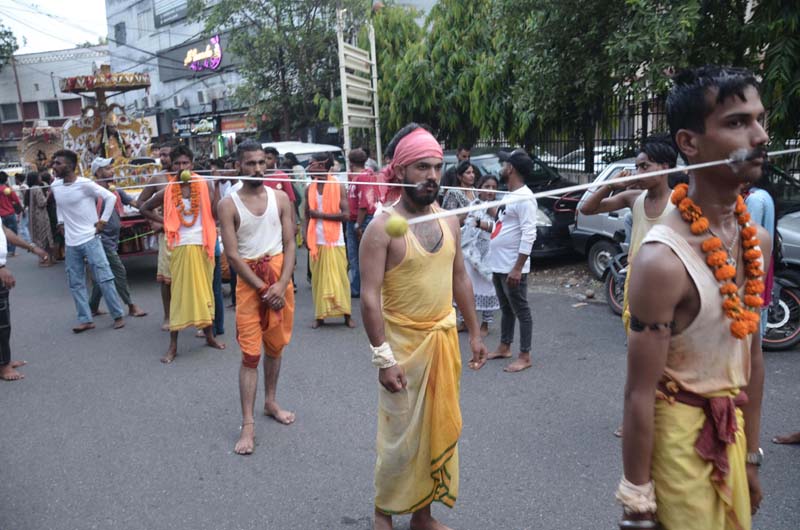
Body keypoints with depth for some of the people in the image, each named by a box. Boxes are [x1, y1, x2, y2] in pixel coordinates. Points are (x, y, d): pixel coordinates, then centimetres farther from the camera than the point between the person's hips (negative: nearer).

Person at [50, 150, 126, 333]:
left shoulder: (84, 184, -12)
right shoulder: (55, 186, 7)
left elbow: (111, 197, -10)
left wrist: (103, 221, -10)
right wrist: (61, 222, 15)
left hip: (90, 239, -6)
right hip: (71, 242, 6)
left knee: (104, 278, -5)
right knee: (76, 283, 7)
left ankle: (118, 315, 5)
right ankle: (85, 319, 15)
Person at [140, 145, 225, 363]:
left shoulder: (204, 185, -1)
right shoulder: (167, 192, 1)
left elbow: (216, 212, -13)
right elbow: (144, 209, 15)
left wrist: (217, 185, -15)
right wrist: (165, 222, 3)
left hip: (202, 246, 0)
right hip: (180, 247, 0)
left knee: (205, 290, 11)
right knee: (179, 292, 2)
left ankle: (209, 335, 26)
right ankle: (173, 345, 8)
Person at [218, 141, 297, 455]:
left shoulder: (280, 199, 3)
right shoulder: (229, 204, -5)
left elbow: (289, 244, 0)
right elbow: (232, 254, -9)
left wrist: (281, 285, -13)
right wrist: (263, 288, -13)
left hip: (280, 278, 3)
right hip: (249, 280, -3)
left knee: (275, 347, 14)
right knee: (250, 353, -3)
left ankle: (271, 403, 32)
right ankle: (248, 425, 3)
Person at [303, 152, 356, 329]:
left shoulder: (338, 187, -6)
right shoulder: (309, 189, 6)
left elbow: (345, 215, -12)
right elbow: (306, 216, 9)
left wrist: (320, 214, -12)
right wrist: (306, 237, -3)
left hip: (335, 241, -3)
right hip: (316, 241, 4)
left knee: (339, 277, 2)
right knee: (318, 279, 6)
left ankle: (346, 314, 11)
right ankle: (320, 315, 15)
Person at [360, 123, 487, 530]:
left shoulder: (449, 221, 5)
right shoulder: (383, 227, -14)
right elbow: (370, 297, -17)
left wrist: (475, 333, 12)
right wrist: (383, 358, -20)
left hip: (445, 340, 6)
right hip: (403, 344, -6)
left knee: (440, 430, 15)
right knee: (401, 437, 5)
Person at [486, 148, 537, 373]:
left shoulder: (524, 197, -18)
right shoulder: (508, 195, 13)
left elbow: (528, 235, -23)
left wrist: (518, 268, -25)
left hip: (513, 268, -10)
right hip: (498, 266, 10)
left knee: (521, 311, 1)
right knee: (506, 309, 20)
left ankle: (525, 357, 9)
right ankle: (504, 347, 32)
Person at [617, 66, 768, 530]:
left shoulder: (758, 241, -1)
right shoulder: (664, 260, -26)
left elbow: (752, 355, 8)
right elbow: (640, 394, -21)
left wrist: (752, 457, 14)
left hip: (731, 429, 7)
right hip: (677, 432, -7)